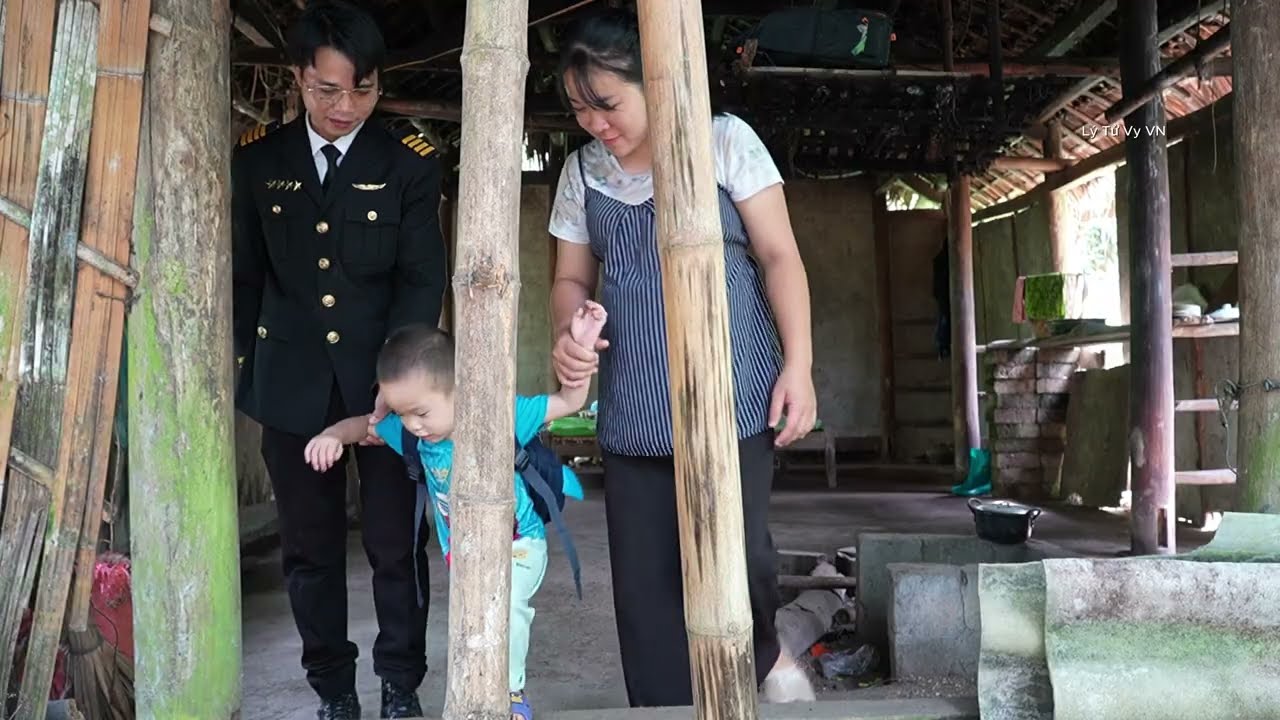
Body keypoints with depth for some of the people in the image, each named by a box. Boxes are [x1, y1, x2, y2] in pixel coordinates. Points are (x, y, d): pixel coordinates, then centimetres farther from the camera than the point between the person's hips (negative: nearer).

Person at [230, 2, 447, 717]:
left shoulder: (409, 163, -2)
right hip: (292, 381, 2)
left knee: (396, 544, 4)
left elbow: (423, 278, -7)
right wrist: (237, 367, 7)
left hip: (385, 380, -2)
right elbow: (244, 277, 10)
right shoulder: (258, 160, 5)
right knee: (310, 548, 9)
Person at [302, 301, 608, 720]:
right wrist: (333, 435, -15)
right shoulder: (412, 432, -13)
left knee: (504, 605, -29)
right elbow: (365, 426, 5)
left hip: (518, 545, -5)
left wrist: (581, 346, -28)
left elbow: (568, 403, -17)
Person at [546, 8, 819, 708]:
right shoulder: (580, 172, 10)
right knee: (643, 579, 2)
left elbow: (779, 257, -1)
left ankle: (767, 657, 21)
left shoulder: (725, 140, 0)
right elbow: (571, 279, 16)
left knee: (732, 549, -11)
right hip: (632, 409, 4)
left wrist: (798, 367, -9)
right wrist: (568, 333, -7)